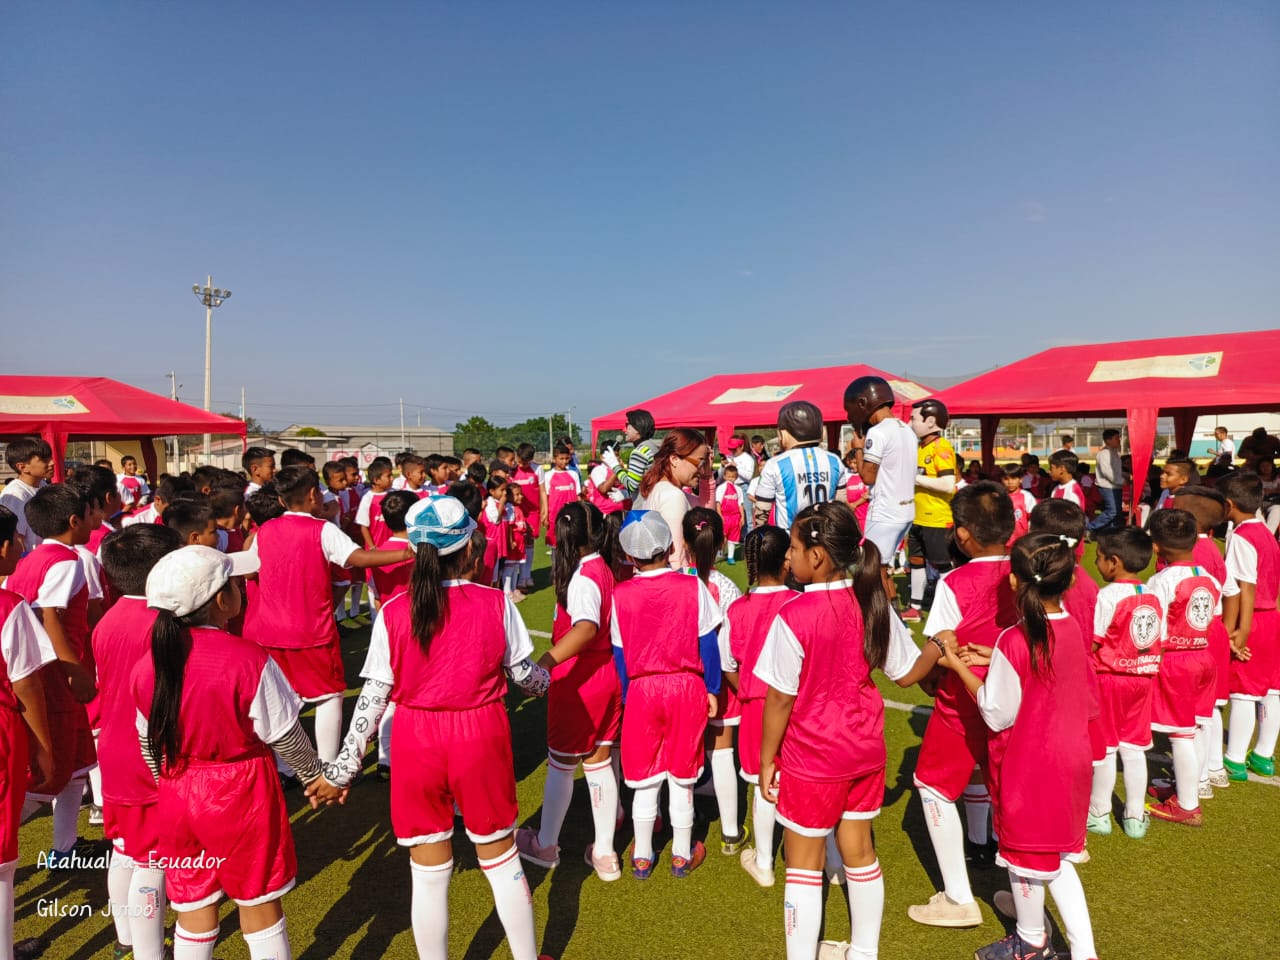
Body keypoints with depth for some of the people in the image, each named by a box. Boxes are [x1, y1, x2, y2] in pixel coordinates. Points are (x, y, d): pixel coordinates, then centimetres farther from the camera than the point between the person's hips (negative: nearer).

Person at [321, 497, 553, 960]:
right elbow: (524, 674, 0)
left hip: (416, 741, 0)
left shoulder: (393, 612, -8)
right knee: (502, 861, 19)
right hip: (481, 736, 0)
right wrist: (545, 682, 23)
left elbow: (373, 695, -6)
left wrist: (346, 763, 3)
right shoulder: (495, 603, -10)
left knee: (428, 873, 15)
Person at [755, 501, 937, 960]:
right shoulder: (872, 603, -8)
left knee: (804, 863, 11)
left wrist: (766, 759, -5)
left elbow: (779, 700, -18)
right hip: (865, 750, 6)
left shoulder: (793, 616, -25)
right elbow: (906, 673, 3)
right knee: (859, 850, 22)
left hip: (812, 758, -6)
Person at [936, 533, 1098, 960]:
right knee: (1057, 855, 22)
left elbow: (997, 715, -19)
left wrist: (958, 665, -14)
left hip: (1026, 765, -6)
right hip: (1069, 759, 7)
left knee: (1024, 853, 16)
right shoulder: (1072, 629, -4)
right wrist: (995, 663, 5)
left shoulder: (1014, 641, -26)